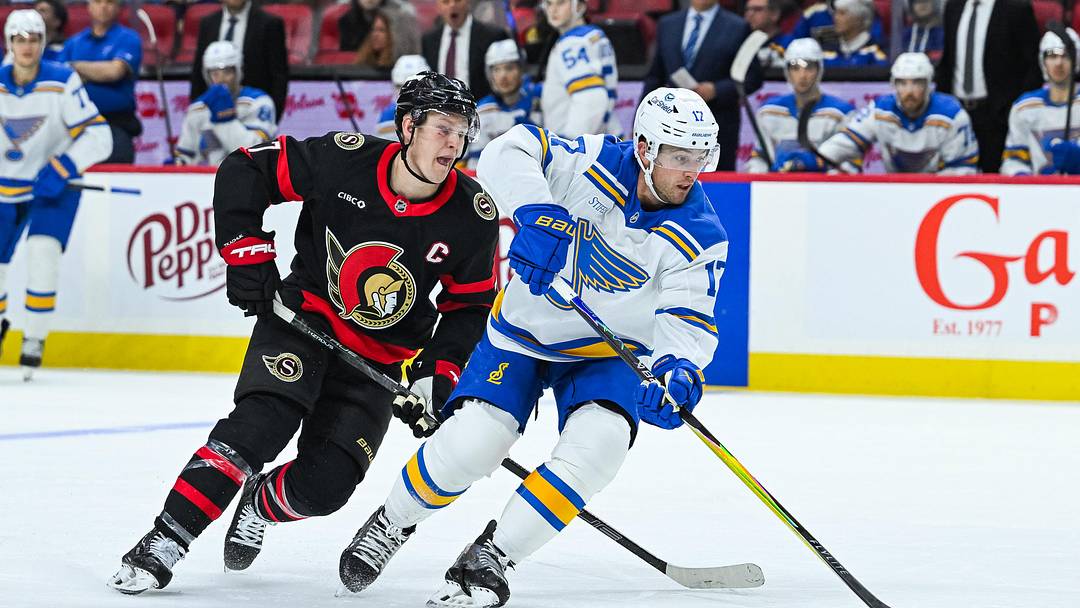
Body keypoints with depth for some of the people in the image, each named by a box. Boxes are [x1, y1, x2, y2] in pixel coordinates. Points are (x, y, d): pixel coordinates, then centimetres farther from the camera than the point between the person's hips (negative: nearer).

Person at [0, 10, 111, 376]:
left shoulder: (63, 82, -19)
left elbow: (98, 136, -20)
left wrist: (62, 169, -31)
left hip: (55, 186, -3)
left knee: (43, 253, -23)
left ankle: (34, 339, -9)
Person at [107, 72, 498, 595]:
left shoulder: (472, 216, -12)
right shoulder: (343, 160, -19)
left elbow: (470, 304, 2)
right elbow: (243, 172, -8)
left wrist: (441, 370, -11)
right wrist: (247, 254, -12)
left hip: (380, 358, 2)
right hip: (303, 317, -2)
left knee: (324, 484, -11)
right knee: (258, 426, -26)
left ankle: (261, 503, 24)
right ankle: (162, 545, -21)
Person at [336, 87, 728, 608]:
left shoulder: (701, 237, -16)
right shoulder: (595, 163, -19)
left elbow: (689, 320, -21)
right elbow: (509, 153, -26)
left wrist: (678, 372, -43)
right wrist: (538, 214, -43)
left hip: (607, 352, 1)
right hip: (524, 331, -1)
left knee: (598, 445, -26)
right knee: (469, 444, -17)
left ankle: (489, 559, -13)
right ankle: (391, 524, 15)